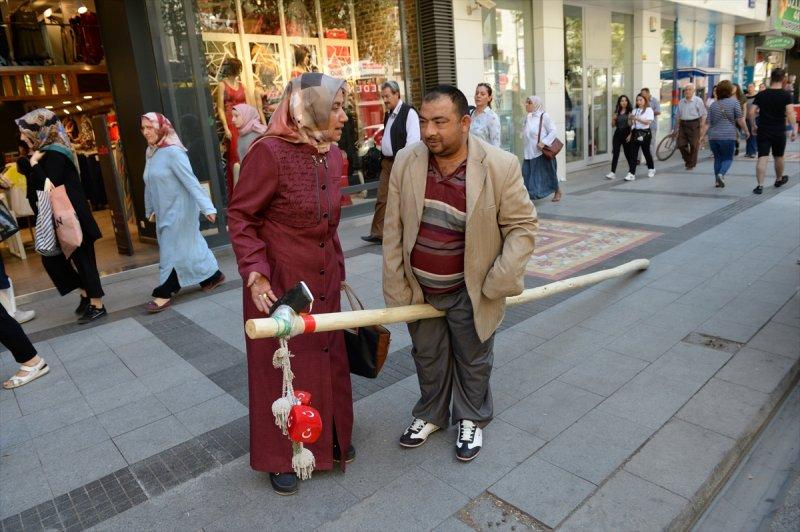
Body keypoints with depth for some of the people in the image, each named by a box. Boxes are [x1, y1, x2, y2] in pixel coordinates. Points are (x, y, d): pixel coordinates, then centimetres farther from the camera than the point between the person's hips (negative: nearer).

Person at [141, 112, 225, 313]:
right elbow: (150, 184, 15)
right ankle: (213, 276, 29)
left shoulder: (173, 152, -17)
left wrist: (207, 207, -29)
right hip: (165, 211, 8)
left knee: (171, 250, -2)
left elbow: (191, 182, -24)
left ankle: (164, 294, 6)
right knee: (190, 245, 15)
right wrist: (151, 209, 20)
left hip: (179, 209, -8)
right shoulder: (151, 152, 8)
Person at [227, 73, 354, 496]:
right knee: (281, 368, 10)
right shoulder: (269, 152, -20)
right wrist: (255, 273, -23)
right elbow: (240, 216, -14)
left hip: (324, 283, 7)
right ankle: (280, 457, 33)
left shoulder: (332, 155, 2)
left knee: (328, 359, 18)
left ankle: (330, 438, 43)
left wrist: (337, 267, 15)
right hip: (279, 284, -6)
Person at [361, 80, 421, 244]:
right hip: (387, 161, 8)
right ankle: (378, 233, 11)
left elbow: (413, 139, -16)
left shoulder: (409, 112, -9)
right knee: (382, 198, 6)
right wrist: (382, 144, 10)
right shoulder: (389, 114, 16)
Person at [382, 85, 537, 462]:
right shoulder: (406, 162, -8)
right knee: (428, 359, 20)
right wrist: (397, 288, -4)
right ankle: (430, 414, 45)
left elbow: (522, 225, -8)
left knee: (473, 361, 17)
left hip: (469, 292, -2)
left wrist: (500, 281, -15)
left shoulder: (500, 166, -17)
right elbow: (393, 229, -3)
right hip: (420, 290, 3)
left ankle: (472, 419, 42)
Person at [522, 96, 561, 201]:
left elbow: (554, 131, -13)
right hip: (529, 153, 6)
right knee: (526, 174, -3)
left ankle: (557, 191, 31)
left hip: (542, 152, -6)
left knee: (549, 173, 9)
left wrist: (544, 142, -21)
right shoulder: (528, 117, 10)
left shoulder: (544, 116, -9)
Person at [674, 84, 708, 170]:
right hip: (683, 124, 4)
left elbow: (704, 114, -2)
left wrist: (702, 127, -7)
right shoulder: (681, 102, 11)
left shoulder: (698, 101, -2)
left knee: (694, 145, 0)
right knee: (680, 144, 2)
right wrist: (677, 128, 14)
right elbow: (677, 116, 17)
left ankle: (691, 164, 11)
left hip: (694, 124, -4)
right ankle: (687, 159, 26)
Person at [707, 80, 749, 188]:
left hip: (713, 136, 3)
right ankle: (721, 174, -18)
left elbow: (708, 123, 8)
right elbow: (740, 120, -4)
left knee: (717, 158, 15)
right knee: (728, 158, 8)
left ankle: (717, 180, 12)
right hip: (728, 136, -3)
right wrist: (746, 131, 8)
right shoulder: (734, 102, -2)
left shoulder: (713, 104, 8)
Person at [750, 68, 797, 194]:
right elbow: (790, 113, -15)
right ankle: (779, 179, 39)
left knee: (762, 158, -4)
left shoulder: (761, 95, 1)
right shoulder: (786, 95, -6)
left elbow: (751, 113, -2)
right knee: (778, 157, 18)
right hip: (779, 132, 0)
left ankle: (760, 185, -15)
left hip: (763, 131, 0)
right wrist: (794, 129, -12)